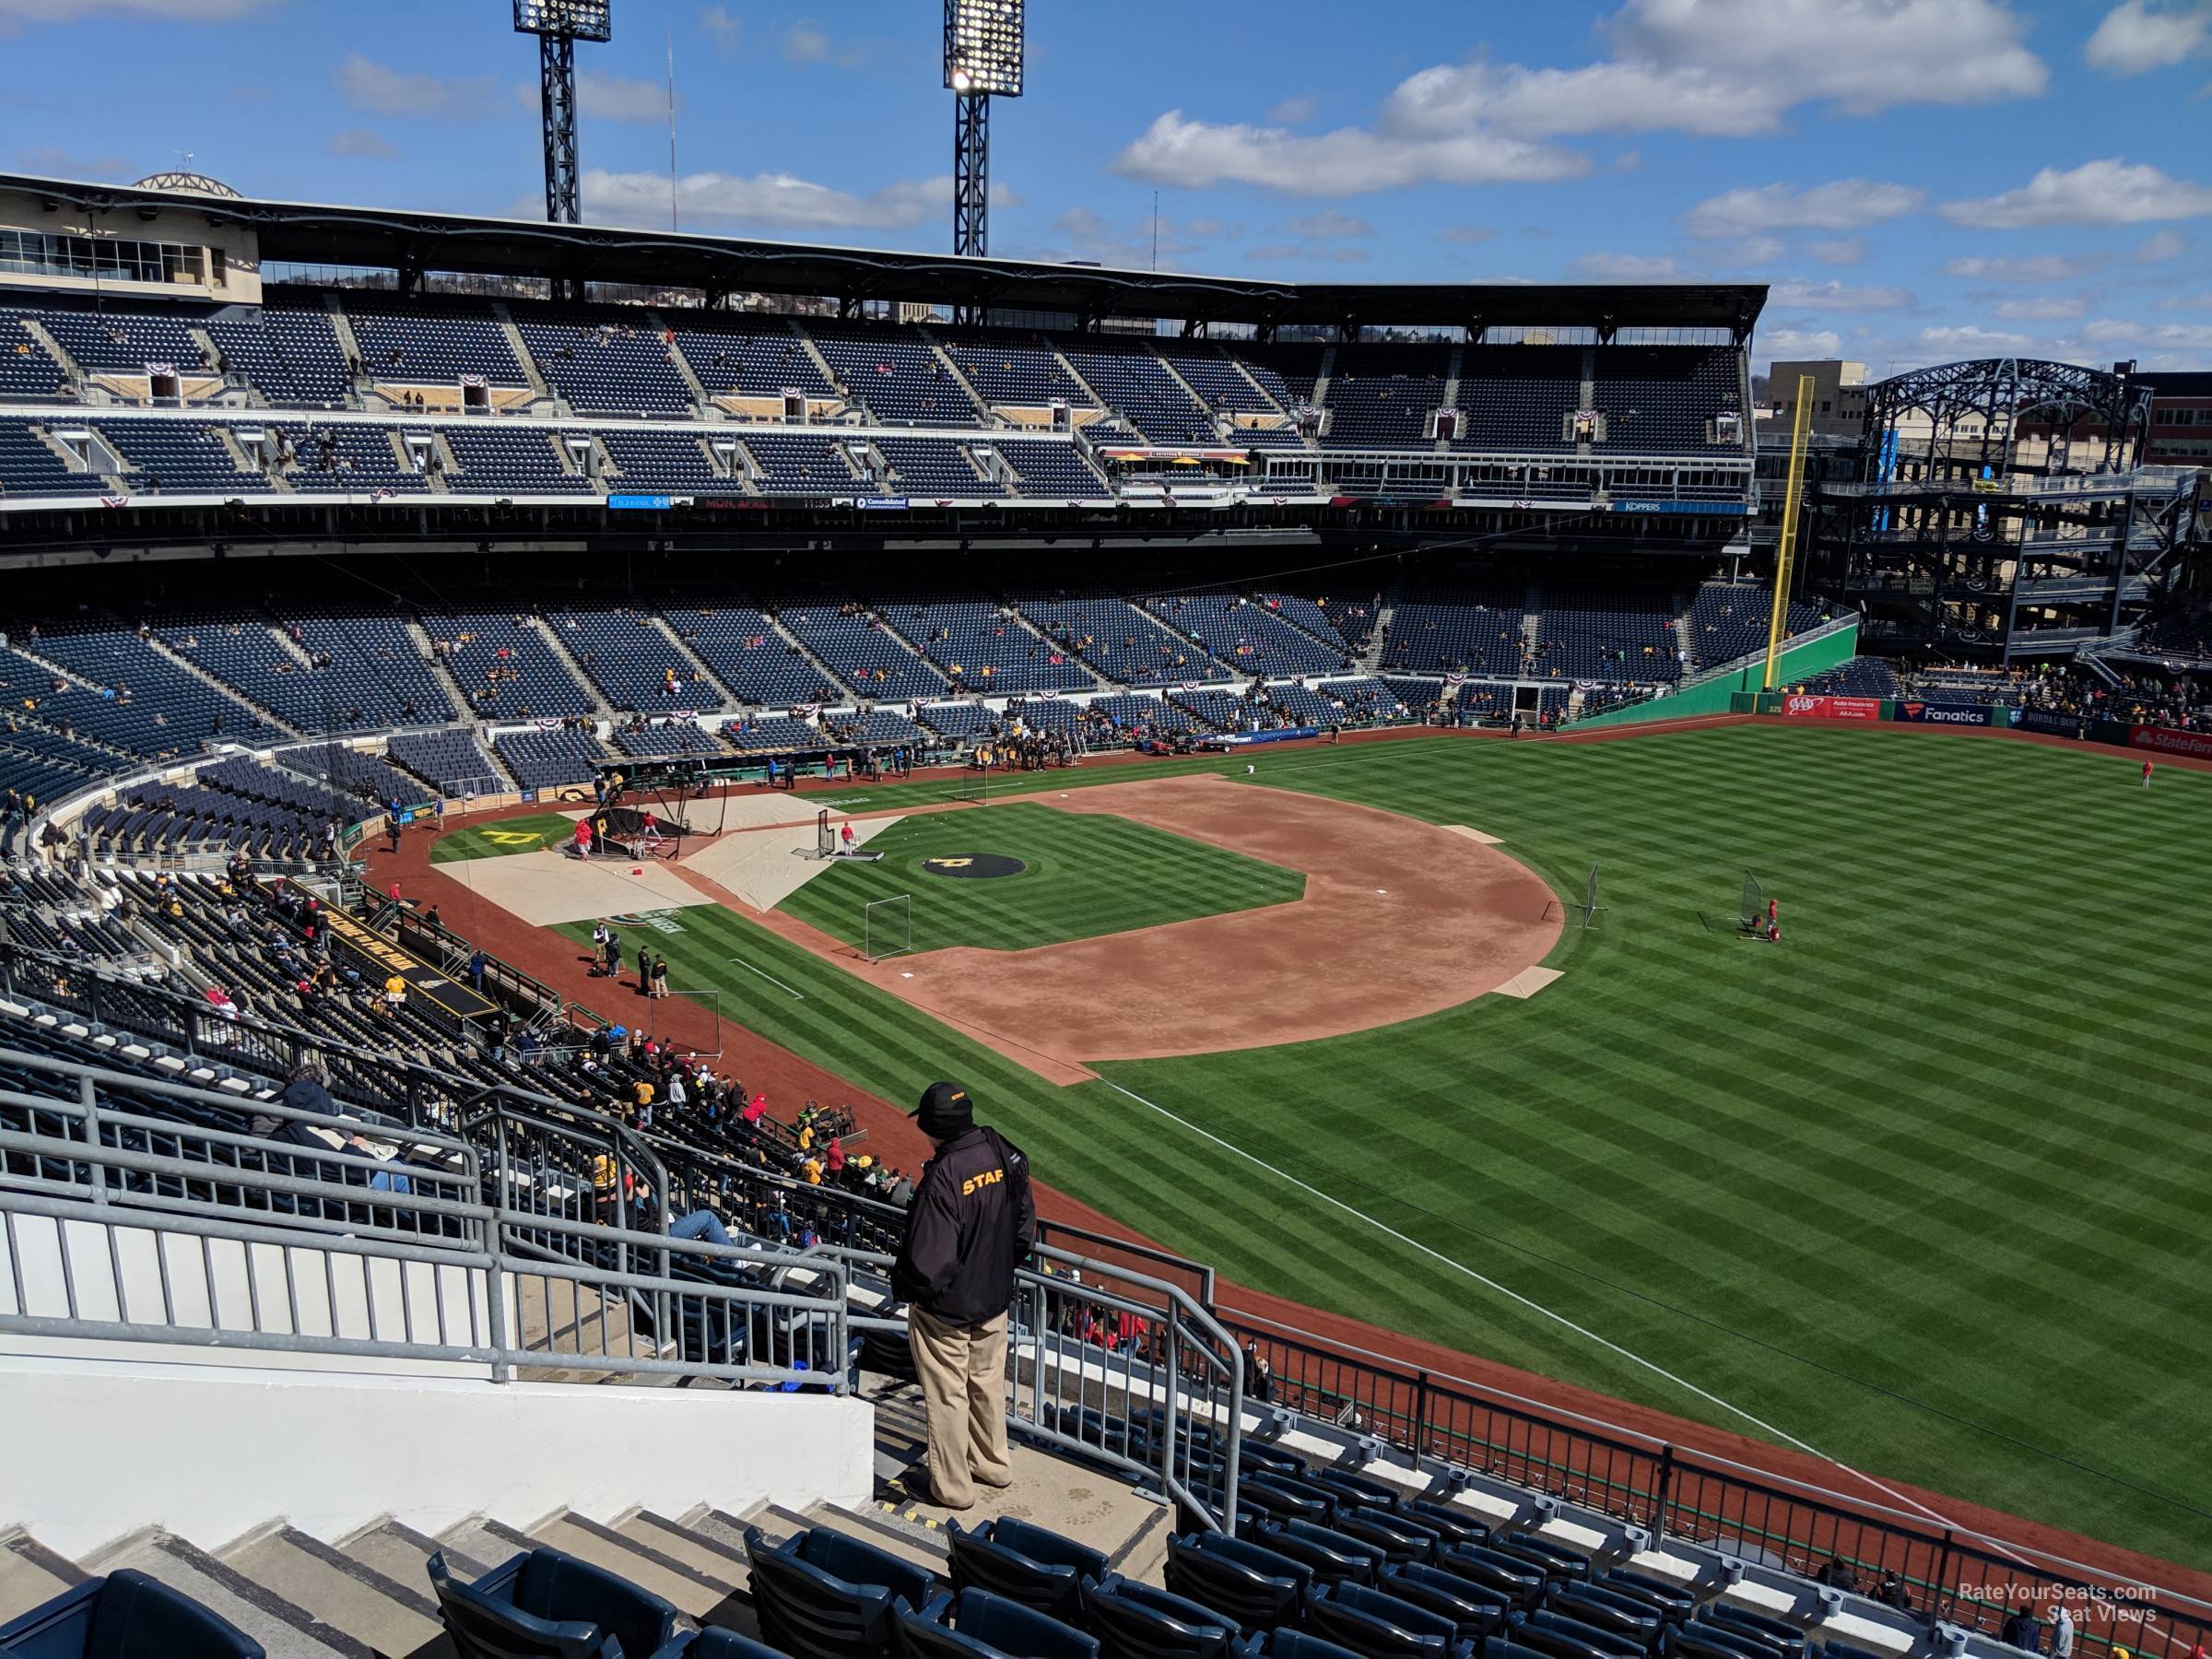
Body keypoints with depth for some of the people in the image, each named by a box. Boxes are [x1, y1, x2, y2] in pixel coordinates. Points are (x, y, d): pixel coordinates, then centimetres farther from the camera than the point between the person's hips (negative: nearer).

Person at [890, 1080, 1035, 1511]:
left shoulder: (943, 1178, -31)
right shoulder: (1006, 1158, -9)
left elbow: (930, 1262, -29)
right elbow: (1025, 1230, 3)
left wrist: (903, 1287, -10)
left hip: (945, 1309, -7)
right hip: (995, 1300, 7)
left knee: (947, 1395, 12)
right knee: (988, 1384, 25)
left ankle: (951, 1486, 29)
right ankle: (992, 1464, 43)